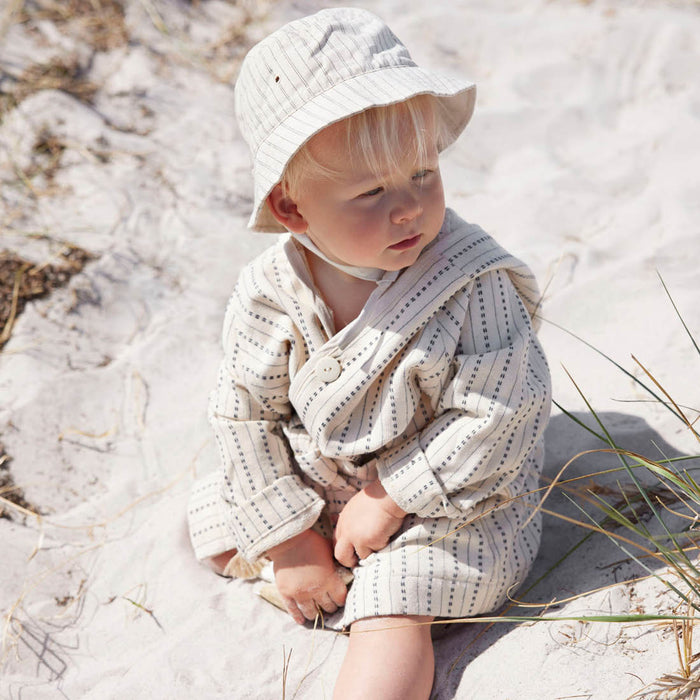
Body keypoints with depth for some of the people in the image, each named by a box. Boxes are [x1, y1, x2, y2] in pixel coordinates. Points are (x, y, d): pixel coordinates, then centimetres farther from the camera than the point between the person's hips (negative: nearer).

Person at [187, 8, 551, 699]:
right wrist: (290, 538, -10)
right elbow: (247, 414, -9)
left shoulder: (476, 284, -26)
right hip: (311, 487, 5)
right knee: (210, 530, 13)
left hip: (447, 502, -5)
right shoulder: (270, 294, -18)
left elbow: (496, 419, -23)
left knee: (394, 613, -23)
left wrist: (390, 498, -20)